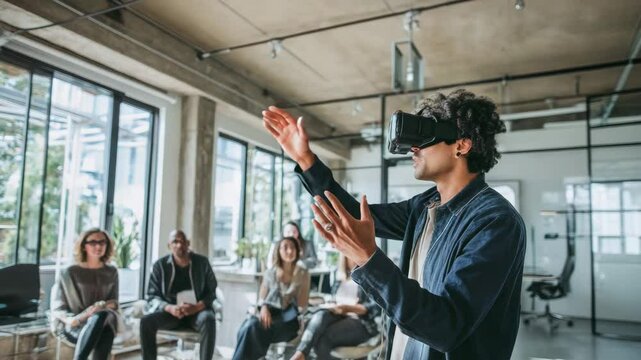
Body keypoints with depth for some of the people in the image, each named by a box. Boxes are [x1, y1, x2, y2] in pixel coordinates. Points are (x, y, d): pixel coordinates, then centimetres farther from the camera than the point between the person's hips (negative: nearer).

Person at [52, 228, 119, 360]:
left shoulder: (111, 272, 13)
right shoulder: (69, 273, 6)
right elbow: (58, 308, 5)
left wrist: (102, 306, -12)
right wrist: (71, 320, -16)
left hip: (105, 321, 2)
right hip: (74, 327, -2)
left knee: (101, 316, -38)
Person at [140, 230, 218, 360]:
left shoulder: (202, 262, -1)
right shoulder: (160, 265, 0)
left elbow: (212, 291, 1)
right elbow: (152, 296, 0)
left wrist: (197, 307, -20)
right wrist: (170, 308, -21)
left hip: (197, 311, -1)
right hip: (170, 311, 2)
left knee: (208, 319, -35)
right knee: (146, 321, -26)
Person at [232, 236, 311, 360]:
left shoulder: (303, 274, 6)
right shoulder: (270, 273, 13)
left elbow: (302, 305, 3)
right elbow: (261, 298, 10)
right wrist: (264, 308, -13)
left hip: (289, 321, -2)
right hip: (270, 314, 3)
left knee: (253, 327, -32)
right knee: (251, 324, -34)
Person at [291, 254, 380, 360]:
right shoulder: (339, 273, 16)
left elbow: (375, 308, -11)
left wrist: (348, 308, -22)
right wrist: (330, 304, 4)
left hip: (361, 323, -5)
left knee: (321, 338, -31)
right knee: (321, 315, -33)